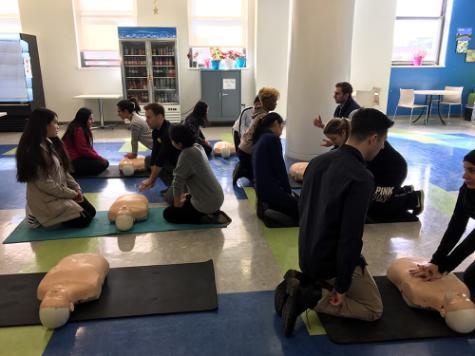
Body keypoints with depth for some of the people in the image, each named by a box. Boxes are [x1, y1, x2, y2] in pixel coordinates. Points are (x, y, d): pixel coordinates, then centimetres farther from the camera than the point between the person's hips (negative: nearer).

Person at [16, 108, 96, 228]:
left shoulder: (52, 143, 5)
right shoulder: (34, 150, -24)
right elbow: (45, 184, -24)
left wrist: (76, 188, -1)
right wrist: (72, 193, -16)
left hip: (61, 193, 9)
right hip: (46, 199, -9)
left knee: (91, 212, 7)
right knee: (83, 220, -11)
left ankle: (53, 215, 15)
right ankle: (41, 217, 4)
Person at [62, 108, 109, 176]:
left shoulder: (84, 129, 12)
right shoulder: (78, 130, -18)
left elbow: (89, 147, 13)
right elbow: (84, 150, -21)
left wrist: (99, 157, -1)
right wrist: (100, 158, -13)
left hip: (79, 157, 10)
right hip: (74, 161, -10)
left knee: (105, 162, 6)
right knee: (102, 164, -18)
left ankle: (77, 170, 5)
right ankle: (75, 171, -7)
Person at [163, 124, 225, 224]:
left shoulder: (186, 155, -25)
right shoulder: (197, 146, 3)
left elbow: (178, 181, -18)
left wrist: (177, 204, -3)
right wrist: (183, 194, 20)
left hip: (207, 202, -9)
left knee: (168, 214, 5)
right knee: (184, 200, 30)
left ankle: (205, 218, -2)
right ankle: (212, 212, 15)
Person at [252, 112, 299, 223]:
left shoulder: (260, 139, 16)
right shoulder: (273, 138, -13)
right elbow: (280, 168, -14)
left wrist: (286, 190, 13)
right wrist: (288, 191, -1)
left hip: (262, 187, 10)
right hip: (270, 189, -10)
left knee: (297, 204, 20)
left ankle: (266, 204, 10)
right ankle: (268, 207, -4)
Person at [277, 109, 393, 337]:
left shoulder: (318, 161, 0)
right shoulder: (361, 177, -26)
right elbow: (351, 237, -26)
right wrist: (342, 286, -15)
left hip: (308, 255, 8)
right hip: (333, 260, -8)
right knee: (373, 309, 14)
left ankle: (300, 282, 7)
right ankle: (310, 298, -6)